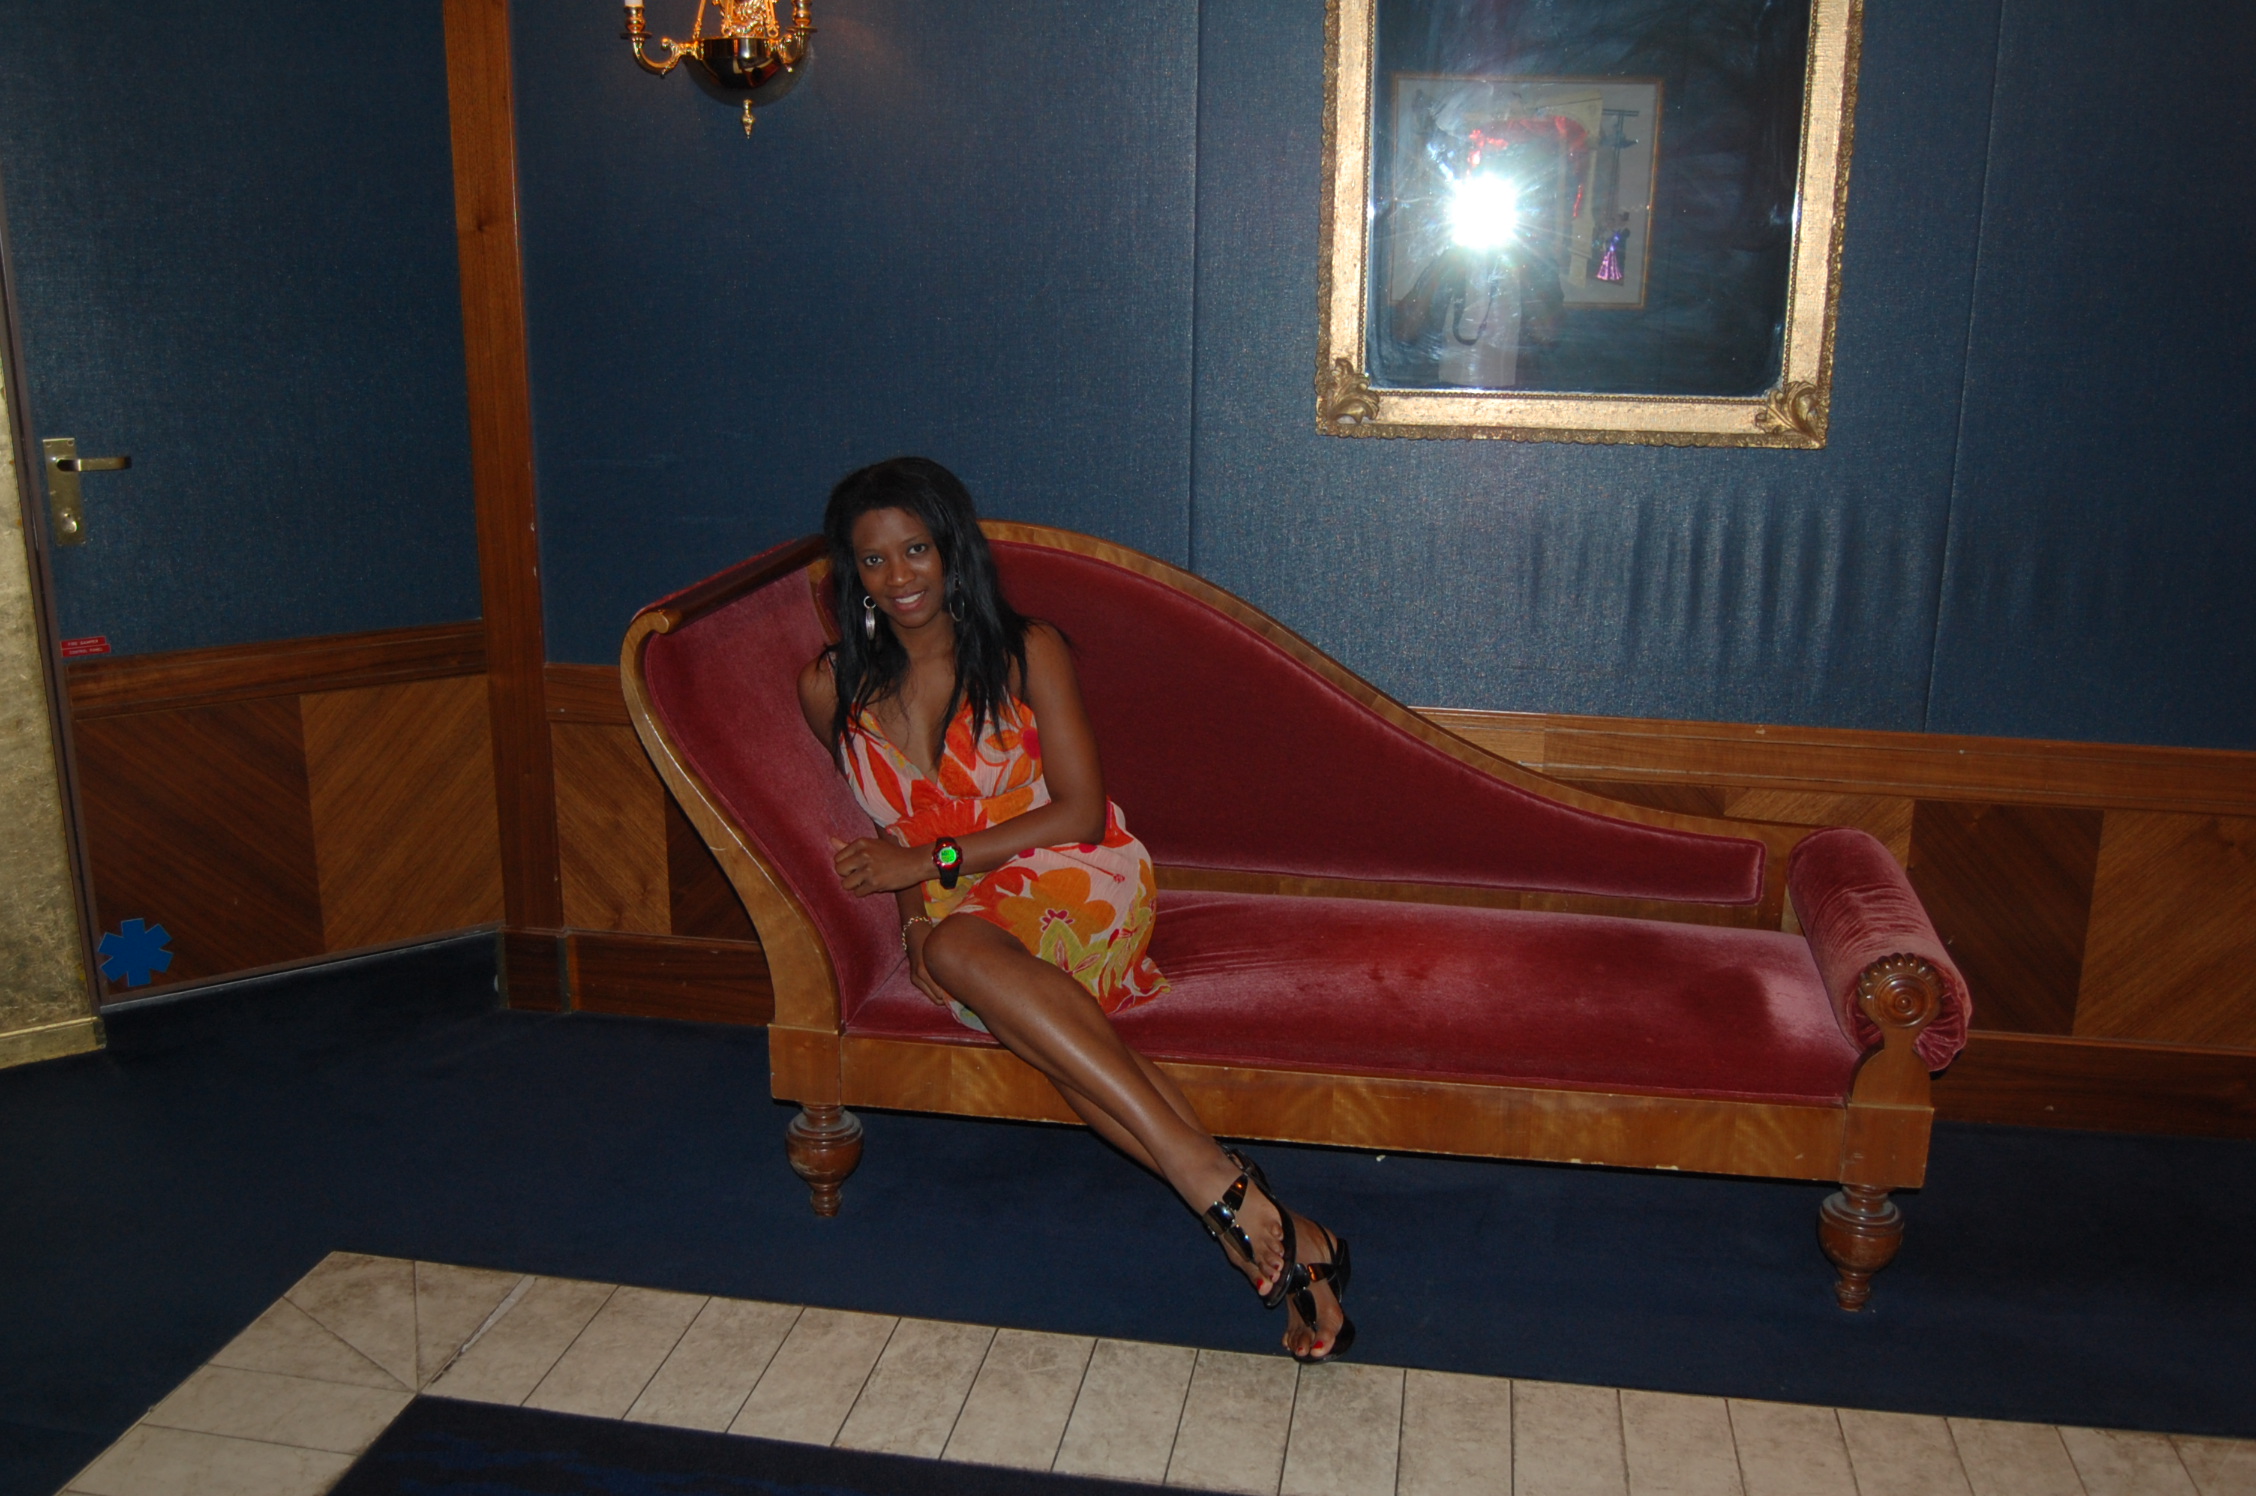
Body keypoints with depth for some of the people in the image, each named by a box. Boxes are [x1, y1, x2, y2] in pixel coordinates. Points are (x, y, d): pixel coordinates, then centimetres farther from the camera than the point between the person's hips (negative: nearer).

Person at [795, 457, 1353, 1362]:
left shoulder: (1027, 653, 0)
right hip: (955, 911, 3)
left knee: (961, 948, -38)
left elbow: (1080, 813, -6)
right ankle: (1276, 1232, -43)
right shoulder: (833, 690, 9)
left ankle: (1210, 1182, -45)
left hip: (1076, 880, -3)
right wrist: (909, 910, 2)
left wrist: (932, 862, -12)